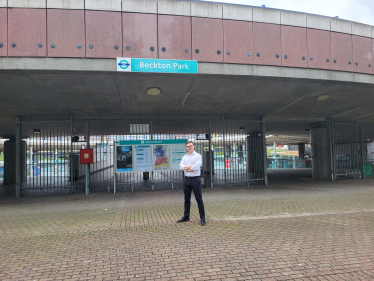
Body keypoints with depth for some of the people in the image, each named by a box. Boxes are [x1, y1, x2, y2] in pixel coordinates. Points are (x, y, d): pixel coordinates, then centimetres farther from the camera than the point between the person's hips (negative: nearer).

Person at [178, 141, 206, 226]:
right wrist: (192, 166, -13)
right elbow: (181, 167, -4)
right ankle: (186, 216, 25)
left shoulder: (198, 156, -2)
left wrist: (186, 167, -6)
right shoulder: (184, 157, 13)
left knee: (199, 199, -1)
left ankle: (202, 218, 5)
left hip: (195, 179, -5)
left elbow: (196, 167, -17)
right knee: (187, 199, 13)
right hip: (186, 179, 5)